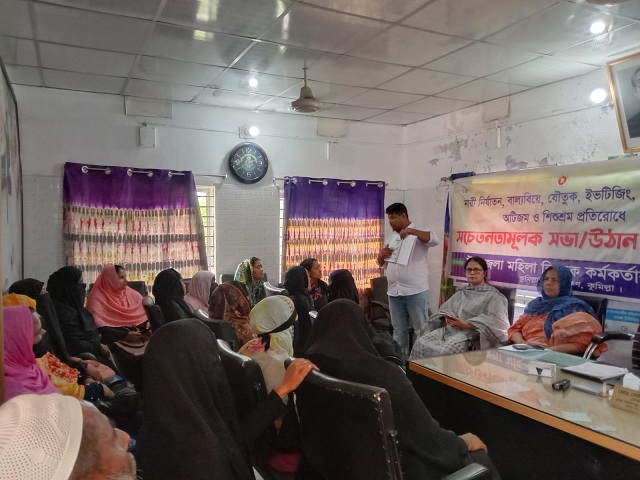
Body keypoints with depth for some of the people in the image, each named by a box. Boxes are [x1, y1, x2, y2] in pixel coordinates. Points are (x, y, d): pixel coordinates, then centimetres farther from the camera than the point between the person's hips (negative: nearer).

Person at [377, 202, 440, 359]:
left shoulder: (418, 233, -2)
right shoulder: (390, 238, 16)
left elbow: (435, 239, -23)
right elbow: (382, 264, 21)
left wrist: (411, 231, -27)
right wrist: (381, 255, -2)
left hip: (416, 291, -6)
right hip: (394, 292, 6)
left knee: (420, 329, 2)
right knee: (399, 331, 14)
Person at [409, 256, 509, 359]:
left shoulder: (493, 296, 6)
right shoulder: (460, 293, 26)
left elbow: (495, 321, -10)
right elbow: (444, 309, 18)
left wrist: (465, 324, -19)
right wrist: (447, 317, -8)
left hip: (472, 334, -6)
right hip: (450, 329, 6)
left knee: (445, 351, -34)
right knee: (421, 344, -21)